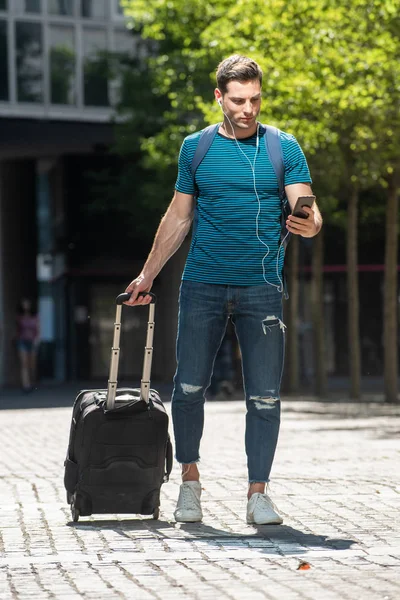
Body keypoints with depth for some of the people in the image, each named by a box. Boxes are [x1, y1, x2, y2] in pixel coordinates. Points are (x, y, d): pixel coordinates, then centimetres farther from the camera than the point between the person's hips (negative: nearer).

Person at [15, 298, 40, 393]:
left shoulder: (35, 317, 2)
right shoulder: (19, 317, 2)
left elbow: (38, 331, 1)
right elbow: (17, 330, 12)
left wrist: (36, 340, -15)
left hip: (32, 342, 1)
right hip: (22, 342, -1)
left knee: (32, 366, 9)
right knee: (23, 364, -14)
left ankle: (32, 384, 31)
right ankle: (26, 386, -21)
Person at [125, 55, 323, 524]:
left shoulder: (283, 148, 3)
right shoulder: (196, 148, 8)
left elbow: (306, 208, -5)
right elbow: (178, 217, 15)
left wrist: (310, 225, -29)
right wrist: (147, 275, 15)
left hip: (261, 289, -1)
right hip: (203, 286, 1)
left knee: (264, 396, -4)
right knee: (189, 387, -1)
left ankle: (258, 494, 2)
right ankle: (190, 479, 17)